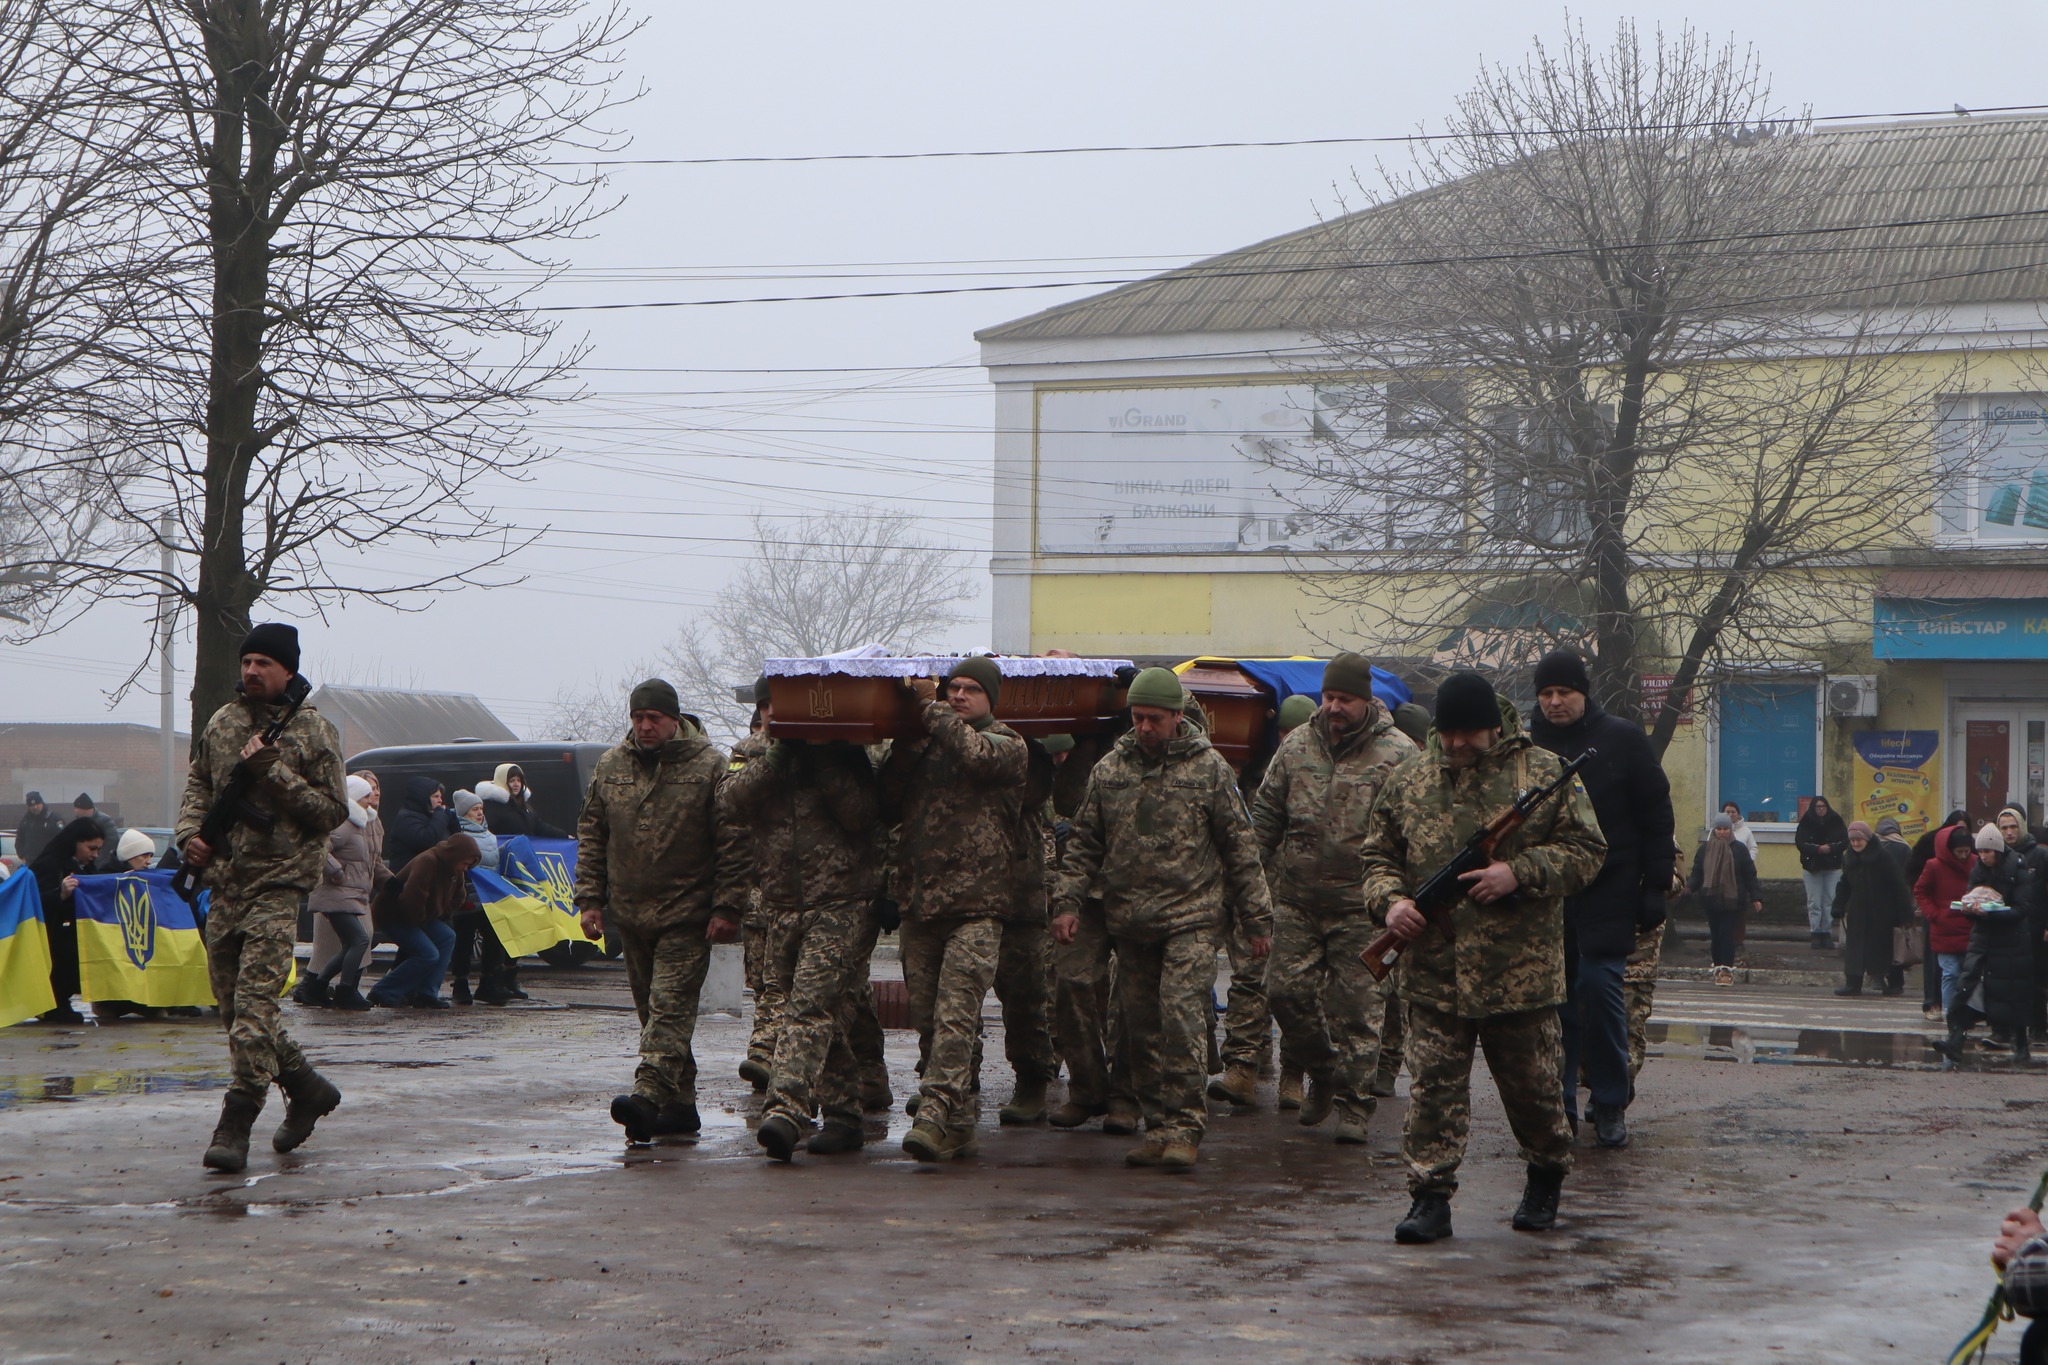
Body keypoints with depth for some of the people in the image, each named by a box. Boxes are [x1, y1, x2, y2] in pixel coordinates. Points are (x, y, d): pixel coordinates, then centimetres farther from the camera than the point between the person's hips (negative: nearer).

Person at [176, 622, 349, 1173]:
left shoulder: (313, 730, -3)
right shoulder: (223, 723, 12)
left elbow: (333, 811, -6)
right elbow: (199, 785, 20)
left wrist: (275, 772, -15)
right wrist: (189, 832, 1)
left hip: (278, 883, -6)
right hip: (224, 882, 6)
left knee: (254, 999, -14)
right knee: (231, 1000, 10)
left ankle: (235, 1125, -13)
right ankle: (307, 1088, 26)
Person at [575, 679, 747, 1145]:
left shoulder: (708, 767, -5)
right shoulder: (610, 766, 9)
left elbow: (732, 843, -5)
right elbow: (590, 835, 14)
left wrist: (727, 907, -10)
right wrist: (590, 898, 7)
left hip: (686, 915, -6)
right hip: (629, 911, 6)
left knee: (671, 1007, -14)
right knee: (652, 1010, 9)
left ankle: (649, 1094, -26)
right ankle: (679, 1105, 16)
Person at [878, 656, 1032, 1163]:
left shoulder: (1008, 745, 5)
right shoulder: (923, 745, 18)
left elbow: (977, 754, -18)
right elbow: (888, 808, 13)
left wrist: (932, 714, -5)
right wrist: (904, 746, 1)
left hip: (976, 907, -5)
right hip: (919, 904, 5)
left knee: (955, 1017, -15)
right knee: (928, 1020, 6)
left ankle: (936, 1116, -21)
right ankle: (961, 1121, 15)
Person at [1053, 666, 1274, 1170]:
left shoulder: (1209, 769, 1)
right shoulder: (1110, 769, 9)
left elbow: (1240, 847, 4)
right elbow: (1084, 843, 15)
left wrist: (1256, 919, 3)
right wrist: (1068, 901, 4)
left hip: (1192, 916, -4)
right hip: (1129, 922, 4)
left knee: (1181, 1013, -15)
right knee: (1141, 1026, 6)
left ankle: (1184, 1127, -11)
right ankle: (1158, 1126, 14)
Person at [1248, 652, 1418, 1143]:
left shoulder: (1398, 755, -4)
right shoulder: (1295, 746, 8)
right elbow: (1266, 814, 16)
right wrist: (1262, 876, 12)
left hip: (1361, 906, -4)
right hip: (1297, 902, 4)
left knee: (1358, 1007, -1)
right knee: (1287, 991, 3)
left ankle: (1353, 1105, 7)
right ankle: (1322, 1073, 25)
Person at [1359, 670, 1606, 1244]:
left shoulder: (1544, 774, 1)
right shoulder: (1409, 781, 8)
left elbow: (1587, 850, -1)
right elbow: (1377, 855, 13)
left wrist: (1520, 873, -15)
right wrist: (1389, 901, -8)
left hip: (1521, 974, -1)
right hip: (1432, 971, 1)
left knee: (1533, 1085, 11)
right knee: (1433, 1087, -2)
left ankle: (1546, 1179, 33)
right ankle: (1430, 1197, 3)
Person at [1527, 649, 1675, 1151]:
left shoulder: (1623, 739, 2)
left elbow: (1656, 817, 3)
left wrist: (1655, 884, -3)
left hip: (1608, 893, -2)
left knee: (1601, 988, -9)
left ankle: (1610, 1105, 2)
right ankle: (1558, 1104, 10)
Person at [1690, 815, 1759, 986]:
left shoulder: (1739, 849, 2)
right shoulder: (1705, 849, 7)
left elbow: (1749, 875, 5)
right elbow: (1697, 874, 8)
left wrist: (1754, 898, 1)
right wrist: (1688, 885, -12)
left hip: (1731, 899, -3)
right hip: (1710, 899, 3)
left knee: (1727, 932, -9)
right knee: (1715, 934, 4)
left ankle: (1727, 969, -9)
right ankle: (1719, 968, 11)